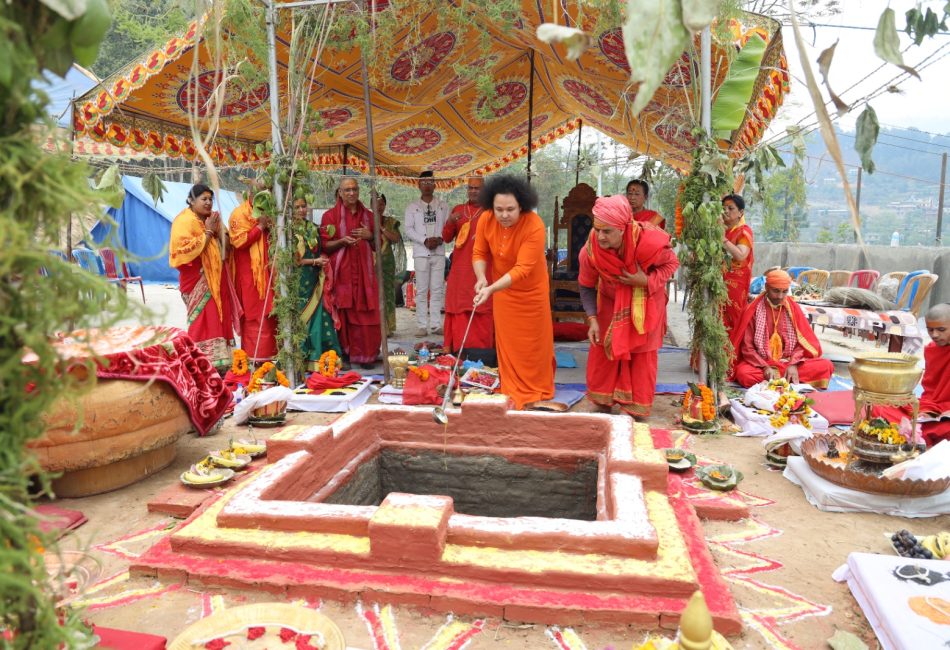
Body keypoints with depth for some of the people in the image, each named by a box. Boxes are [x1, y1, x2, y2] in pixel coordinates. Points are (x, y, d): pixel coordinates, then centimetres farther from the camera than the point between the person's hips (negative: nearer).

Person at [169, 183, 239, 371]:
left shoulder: (211, 218, 15)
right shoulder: (184, 221, -9)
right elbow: (187, 250, -21)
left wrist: (218, 231, -2)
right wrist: (208, 232, -15)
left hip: (216, 278, 8)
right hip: (198, 280, -8)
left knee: (219, 319, 7)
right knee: (204, 321, -10)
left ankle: (218, 362, 13)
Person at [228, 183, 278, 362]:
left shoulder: (265, 213, 18)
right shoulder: (240, 214, -6)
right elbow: (240, 241, -18)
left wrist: (271, 228, 3)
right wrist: (260, 226, -14)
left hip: (266, 272, 7)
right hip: (250, 274, -7)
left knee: (269, 313, 8)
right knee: (254, 315, -5)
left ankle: (268, 353, 15)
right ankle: (254, 356, 1)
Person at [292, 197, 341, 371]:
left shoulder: (314, 228, 13)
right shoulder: (289, 230, -1)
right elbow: (291, 259, -7)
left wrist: (322, 262, -2)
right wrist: (314, 261, -9)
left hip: (315, 280, 4)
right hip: (298, 280, -4)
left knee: (319, 315, -2)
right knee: (300, 317, -4)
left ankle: (318, 358, 2)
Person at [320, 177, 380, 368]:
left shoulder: (368, 215, 14)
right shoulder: (330, 215, 4)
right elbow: (325, 246, -1)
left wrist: (369, 236, -4)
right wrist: (342, 241, -18)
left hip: (364, 272, 3)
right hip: (342, 273, -3)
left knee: (367, 315, -1)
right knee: (344, 315, -4)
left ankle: (367, 355, 8)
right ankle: (344, 354, 5)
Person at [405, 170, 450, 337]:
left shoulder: (443, 206, 13)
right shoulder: (412, 207, 9)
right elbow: (409, 229, 1)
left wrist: (440, 238, -12)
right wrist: (425, 241, -12)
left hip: (439, 252, 1)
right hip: (421, 252, -1)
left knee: (437, 290, 2)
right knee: (421, 290, -3)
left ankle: (436, 324, 5)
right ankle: (422, 325, 0)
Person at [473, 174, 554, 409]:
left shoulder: (535, 226, -31)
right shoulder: (485, 220, -17)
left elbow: (522, 268, -35)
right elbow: (479, 253, -9)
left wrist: (491, 289, -45)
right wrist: (481, 277, -30)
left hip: (531, 291, -3)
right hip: (502, 290, 4)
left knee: (534, 342, 10)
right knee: (508, 342, 12)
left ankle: (538, 389, 29)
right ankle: (513, 391, 27)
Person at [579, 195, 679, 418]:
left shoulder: (647, 241, -38)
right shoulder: (590, 250, -31)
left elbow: (671, 263, -16)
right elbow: (586, 286, -13)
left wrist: (647, 281, -32)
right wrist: (592, 319, -23)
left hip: (644, 302, -1)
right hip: (611, 301, 1)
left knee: (642, 351, 7)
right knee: (603, 348, 4)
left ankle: (637, 408, 23)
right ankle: (603, 402, 23)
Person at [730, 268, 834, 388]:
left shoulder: (793, 308, 4)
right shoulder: (753, 310, -4)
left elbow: (802, 341, 4)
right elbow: (747, 347, -6)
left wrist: (793, 364, -14)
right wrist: (765, 367, -20)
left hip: (789, 362, 3)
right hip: (760, 364, -3)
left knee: (826, 366, -20)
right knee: (743, 373, -36)